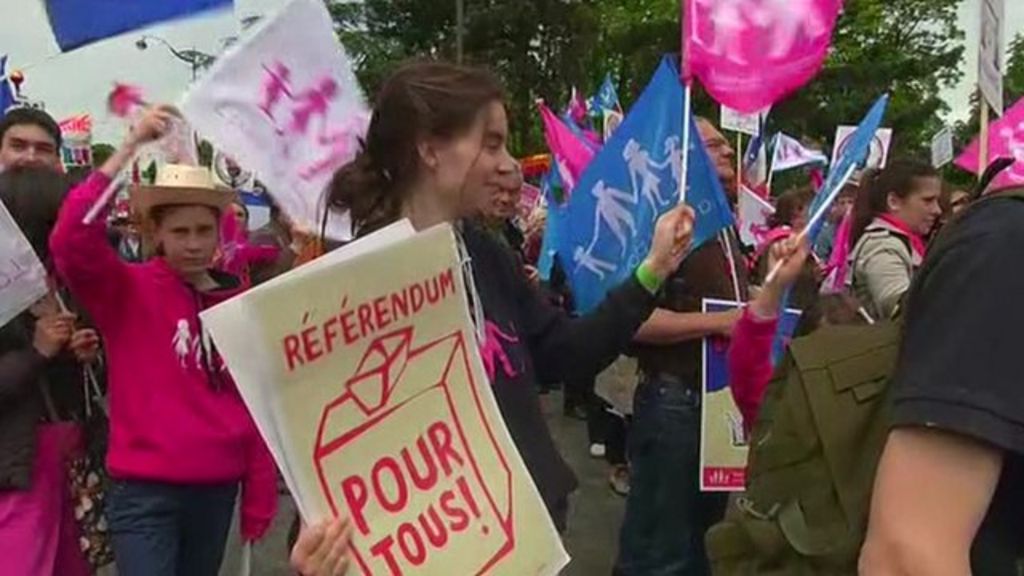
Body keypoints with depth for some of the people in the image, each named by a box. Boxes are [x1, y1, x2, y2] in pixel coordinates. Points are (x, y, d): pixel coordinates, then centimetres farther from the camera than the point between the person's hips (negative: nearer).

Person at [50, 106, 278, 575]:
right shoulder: (128, 290, -3)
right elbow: (71, 241, -22)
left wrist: (259, 496, 8)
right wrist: (130, 147, -24)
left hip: (218, 489, 4)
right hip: (144, 489, -4)